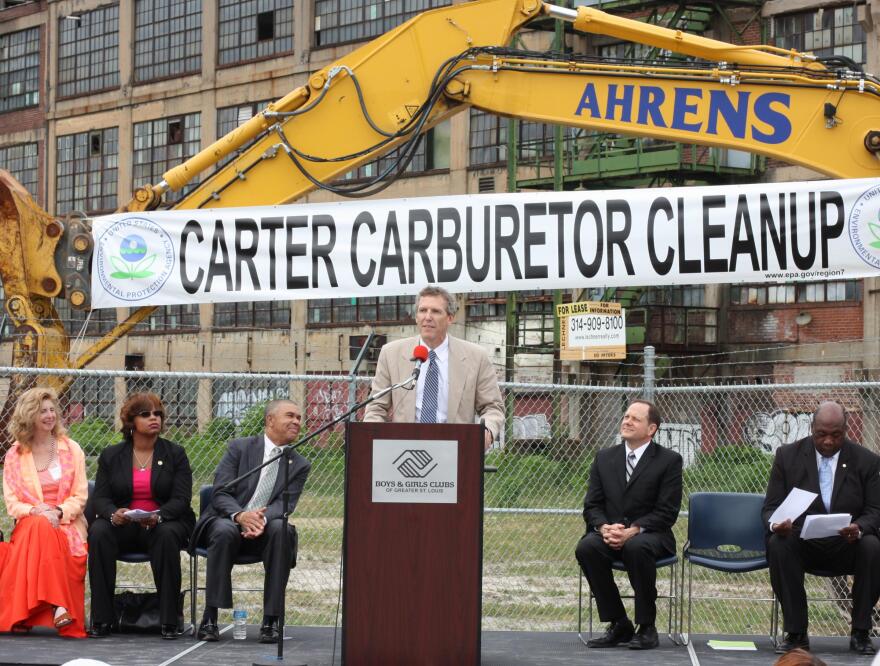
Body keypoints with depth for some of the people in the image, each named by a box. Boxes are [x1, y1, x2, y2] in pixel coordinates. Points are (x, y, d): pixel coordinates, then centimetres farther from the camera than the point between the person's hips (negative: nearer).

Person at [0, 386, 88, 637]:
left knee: (44, 532, -35)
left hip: (67, 525, 0)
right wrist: (36, 511, -16)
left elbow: (80, 497, 5)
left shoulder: (71, 449, 10)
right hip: (28, 525, 1)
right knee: (40, 527, -36)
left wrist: (59, 512, -15)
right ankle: (58, 606, -43)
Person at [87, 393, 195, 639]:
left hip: (164, 525, -1)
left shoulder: (175, 454, 5)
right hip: (122, 526, 1)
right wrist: (113, 514, -23)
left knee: (167, 534, -36)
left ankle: (169, 621, -31)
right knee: (98, 531, -30)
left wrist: (158, 516, -27)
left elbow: (181, 499, -5)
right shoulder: (111, 455, 10)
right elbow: (100, 498, 2)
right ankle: (101, 619, -28)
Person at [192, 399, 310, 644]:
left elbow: (285, 503, -5)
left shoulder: (300, 465, 9)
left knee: (281, 530, -32)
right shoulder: (239, 447, 2)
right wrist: (240, 516, -29)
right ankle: (209, 618, -32)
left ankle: (271, 620, -30)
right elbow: (221, 493, -7)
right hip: (226, 522, -2)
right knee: (225, 531, -36)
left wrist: (263, 518, -29)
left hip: (264, 530, 2)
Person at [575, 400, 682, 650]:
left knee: (637, 547, -38)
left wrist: (633, 531, -21)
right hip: (609, 534, 4)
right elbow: (592, 505, 8)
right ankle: (618, 625, -15)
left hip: (649, 535, -4)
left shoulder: (669, 460, -1)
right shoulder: (604, 458, 12)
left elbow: (667, 512, -8)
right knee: (586, 547, -29)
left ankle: (646, 627, -22)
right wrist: (604, 527, -15)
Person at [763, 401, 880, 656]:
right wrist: (775, 524, -25)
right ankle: (796, 633, -23)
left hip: (847, 544, 0)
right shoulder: (787, 456, 1)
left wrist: (859, 528, -25)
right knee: (777, 544, -32)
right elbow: (771, 507, 1)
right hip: (802, 543, 0)